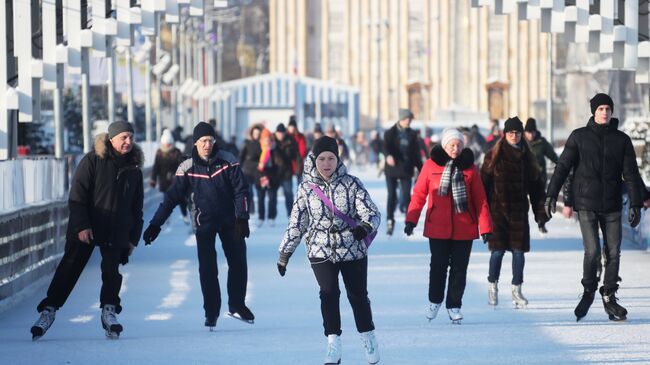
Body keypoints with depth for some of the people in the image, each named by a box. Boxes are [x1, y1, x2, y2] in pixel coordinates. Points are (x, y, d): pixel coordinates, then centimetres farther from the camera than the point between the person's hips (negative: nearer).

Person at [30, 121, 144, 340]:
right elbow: (77, 196, -8)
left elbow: (136, 208, 14)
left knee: (112, 272, 0)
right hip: (85, 230, -3)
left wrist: (133, 238, 11)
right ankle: (49, 310, 3)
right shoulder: (93, 161, -5)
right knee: (69, 270, -2)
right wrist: (82, 225, -16)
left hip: (117, 232, 3)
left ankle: (109, 311, 15)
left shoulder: (134, 169, 8)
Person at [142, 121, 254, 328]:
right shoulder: (187, 168, -6)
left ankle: (236, 305, 19)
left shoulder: (228, 161, -7)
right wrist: (155, 224, -9)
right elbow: (172, 197, -4)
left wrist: (242, 218, -14)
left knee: (238, 263, 3)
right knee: (207, 268, -5)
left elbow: (240, 190, -5)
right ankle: (211, 312, 5)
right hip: (204, 223, -1)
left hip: (229, 220, 1)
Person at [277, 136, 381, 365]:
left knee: (358, 295, 8)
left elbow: (372, 213, -11)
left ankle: (368, 338, 28)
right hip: (321, 251, 0)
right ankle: (333, 344, -9)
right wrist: (284, 254, 11)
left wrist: (365, 227, -34)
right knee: (328, 294, -14)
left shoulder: (351, 184, -5)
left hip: (353, 250, 0)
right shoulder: (306, 188, 0)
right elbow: (296, 223, 8)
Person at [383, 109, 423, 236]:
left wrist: (421, 170, 10)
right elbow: (386, 147, -15)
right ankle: (390, 221, 3)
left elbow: (416, 153, 12)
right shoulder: (390, 133, 0)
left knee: (406, 196, -3)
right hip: (392, 169, -2)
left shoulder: (412, 135, 9)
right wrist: (388, 156, -37)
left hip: (406, 169, 2)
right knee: (392, 196, -3)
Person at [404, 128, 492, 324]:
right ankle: (434, 301, 26)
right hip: (438, 228, -1)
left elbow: (480, 199, 3)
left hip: (464, 228, 1)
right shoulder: (431, 165, -2)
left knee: (459, 268, 4)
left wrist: (485, 227, -2)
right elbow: (419, 193, 0)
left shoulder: (469, 167, 2)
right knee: (438, 265, 5)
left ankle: (454, 306, 18)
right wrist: (411, 219, -8)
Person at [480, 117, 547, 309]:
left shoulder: (527, 157, 9)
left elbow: (536, 187, 11)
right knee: (498, 250, -4)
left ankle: (516, 291, 11)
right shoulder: (493, 156, 0)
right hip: (497, 210, -2)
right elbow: (484, 184, -2)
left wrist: (540, 213, 5)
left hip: (519, 212, 2)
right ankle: (492, 286, 16)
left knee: (519, 251, 0)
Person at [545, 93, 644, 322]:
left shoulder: (621, 140, 7)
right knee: (592, 251, -11)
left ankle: (609, 297, 15)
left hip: (612, 205, 2)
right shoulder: (579, 137, 2)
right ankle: (589, 292, 11)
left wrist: (635, 204, 0)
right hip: (586, 204, -2)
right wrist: (552, 194, -6)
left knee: (613, 252, 2)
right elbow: (563, 166, 2)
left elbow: (631, 174, 6)